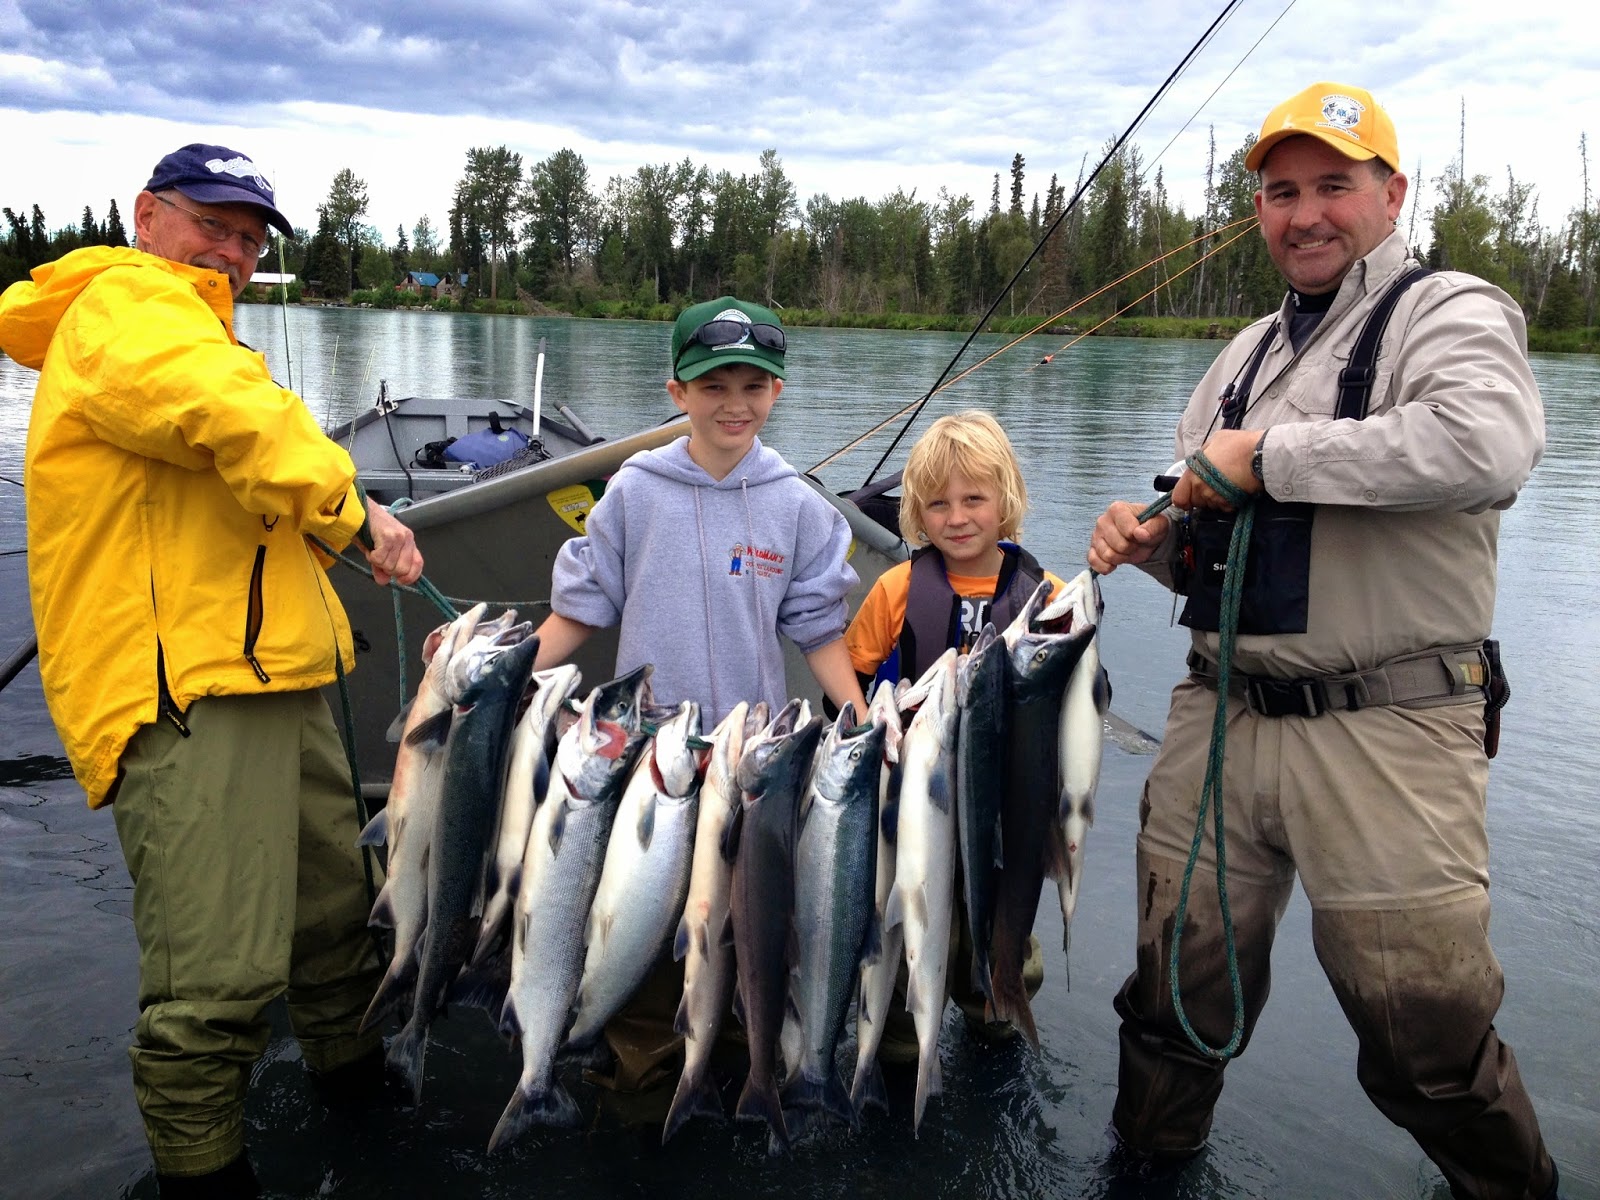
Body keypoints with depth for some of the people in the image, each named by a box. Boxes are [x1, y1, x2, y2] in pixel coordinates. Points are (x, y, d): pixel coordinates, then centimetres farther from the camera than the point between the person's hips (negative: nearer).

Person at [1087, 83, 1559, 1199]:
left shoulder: (1447, 312, -4)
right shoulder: (1250, 350, 19)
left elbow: (1490, 446, -27)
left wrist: (1271, 457, -19)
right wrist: (1148, 536, 2)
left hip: (1383, 734, -6)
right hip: (1219, 721, 6)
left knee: (1428, 1041, 3)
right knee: (1175, 990, 15)